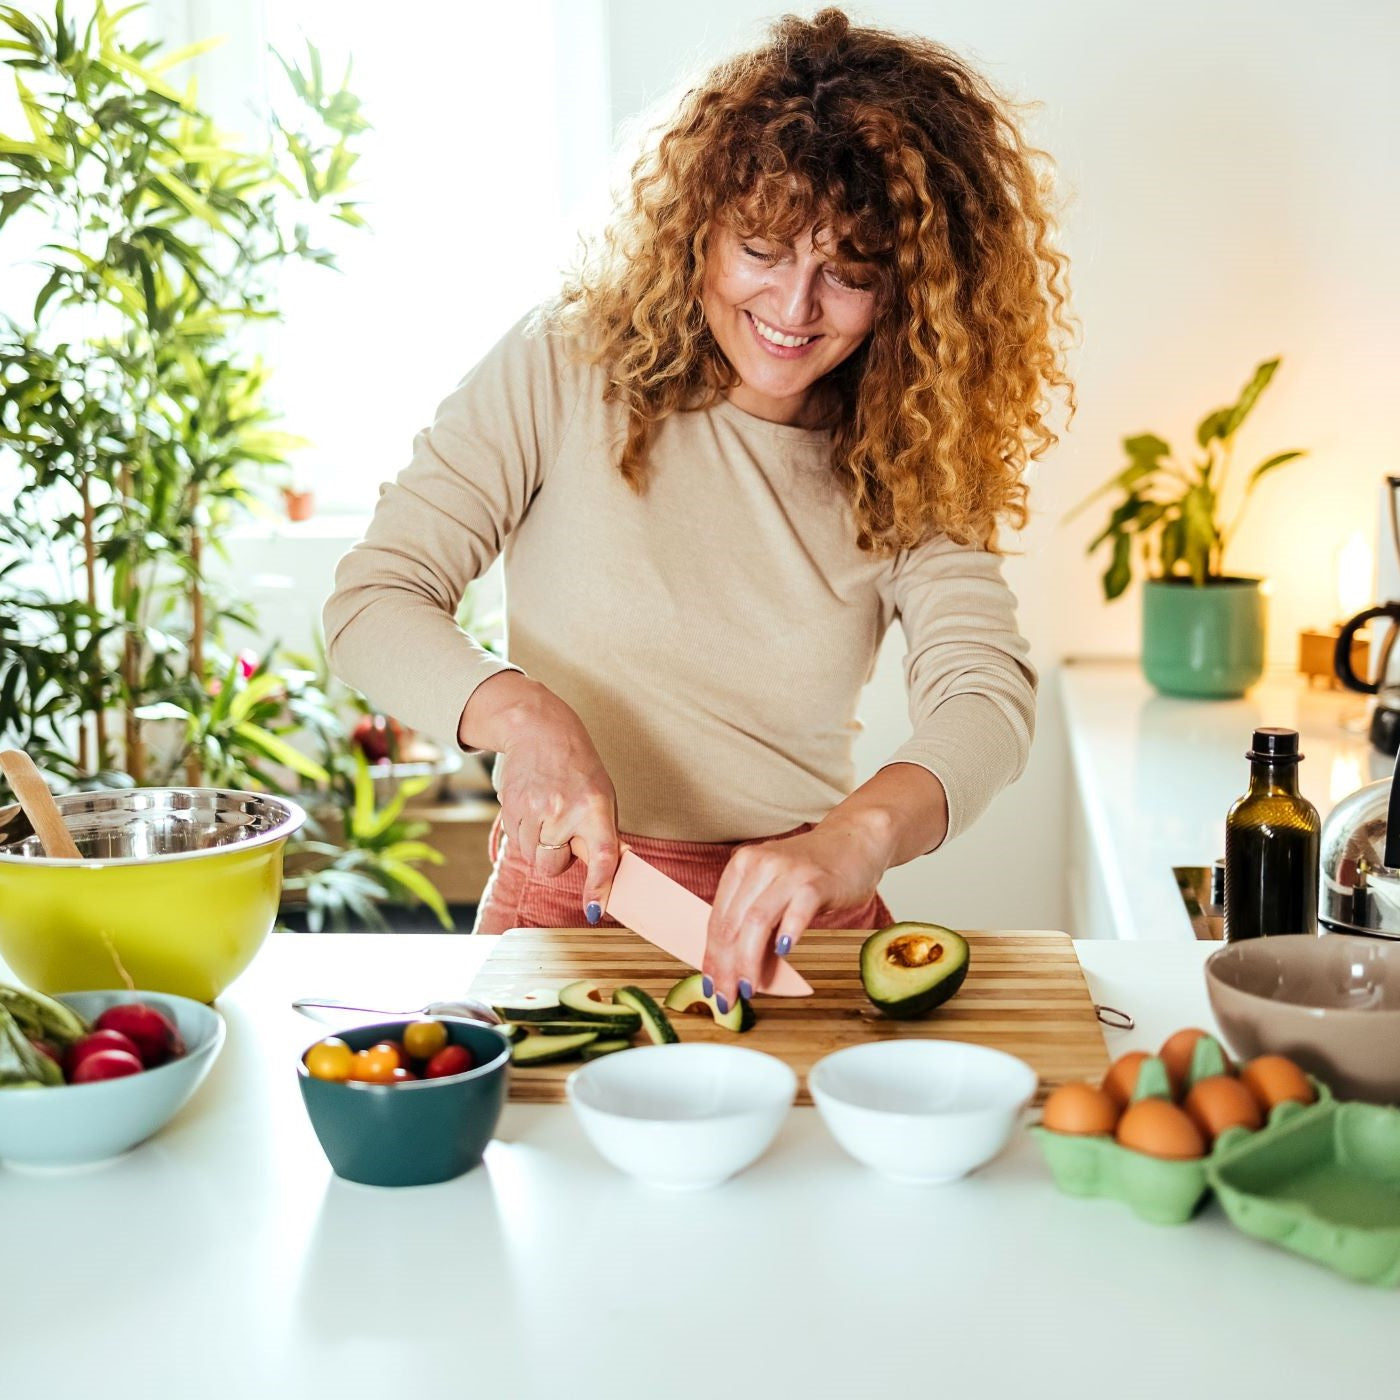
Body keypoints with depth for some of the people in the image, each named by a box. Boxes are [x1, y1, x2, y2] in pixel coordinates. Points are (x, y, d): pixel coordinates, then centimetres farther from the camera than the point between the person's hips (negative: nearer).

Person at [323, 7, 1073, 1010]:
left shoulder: (911, 461, 2)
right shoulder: (568, 369, -3)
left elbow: (988, 695, -13)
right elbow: (374, 600, -3)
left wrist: (861, 835, -36)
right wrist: (522, 712, -25)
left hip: (800, 928, 2)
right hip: (564, 907, -1)